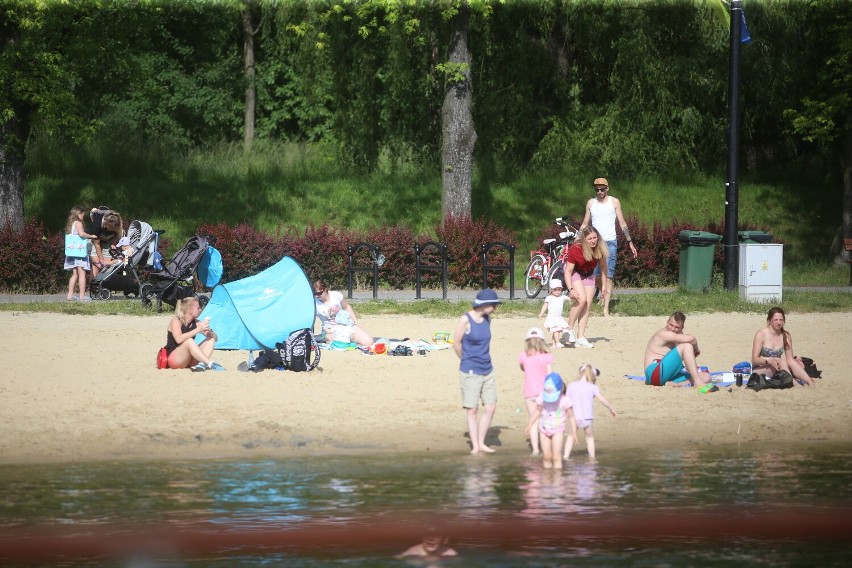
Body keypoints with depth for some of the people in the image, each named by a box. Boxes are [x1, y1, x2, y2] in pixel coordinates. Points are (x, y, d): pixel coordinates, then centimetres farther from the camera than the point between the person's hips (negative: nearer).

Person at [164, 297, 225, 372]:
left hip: (189, 360, 7)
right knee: (189, 341, -33)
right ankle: (210, 364, -40)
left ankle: (202, 364, -30)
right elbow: (179, 339, -31)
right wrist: (198, 330, -31)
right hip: (173, 359, -7)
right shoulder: (176, 321, -12)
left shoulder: (195, 323, 6)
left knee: (211, 340, -7)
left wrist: (208, 331, -17)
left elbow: (215, 337, 7)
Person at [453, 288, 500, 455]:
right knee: (472, 410, -1)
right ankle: (475, 446, 3)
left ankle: (481, 442, 16)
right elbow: (456, 344, -6)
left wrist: (485, 361, 15)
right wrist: (467, 361, 6)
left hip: (487, 371, 6)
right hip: (470, 372, -6)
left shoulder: (487, 319, 7)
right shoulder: (465, 320, -13)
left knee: (490, 408, 4)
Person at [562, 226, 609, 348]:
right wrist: (571, 289, -37)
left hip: (588, 275, 5)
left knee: (588, 305, -3)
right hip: (575, 272, -5)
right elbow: (568, 270, -29)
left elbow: (603, 266, -3)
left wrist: (604, 286, -2)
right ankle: (569, 329, -12)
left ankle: (580, 338, -1)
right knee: (582, 299, -24)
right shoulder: (575, 249, -32)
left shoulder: (600, 249, -20)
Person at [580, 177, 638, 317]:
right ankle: (603, 294, 33)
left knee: (608, 276, -8)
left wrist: (630, 242, 1)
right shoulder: (591, 203, 9)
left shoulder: (614, 202, 2)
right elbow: (585, 224, 13)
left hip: (610, 242, -3)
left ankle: (606, 308, -11)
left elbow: (622, 224, 5)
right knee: (595, 274, 6)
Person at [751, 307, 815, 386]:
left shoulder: (786, 336, 4)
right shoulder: (761, 334, -9)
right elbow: (754, 359, -12)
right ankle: (795, 384, -47)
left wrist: (795, 362, -20)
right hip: (759, 369, -4)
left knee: (791, 362, -25)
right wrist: (768, 361, -31)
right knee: (782, 361, -30)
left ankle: (810, 383, -40)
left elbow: (789, 358, 3)